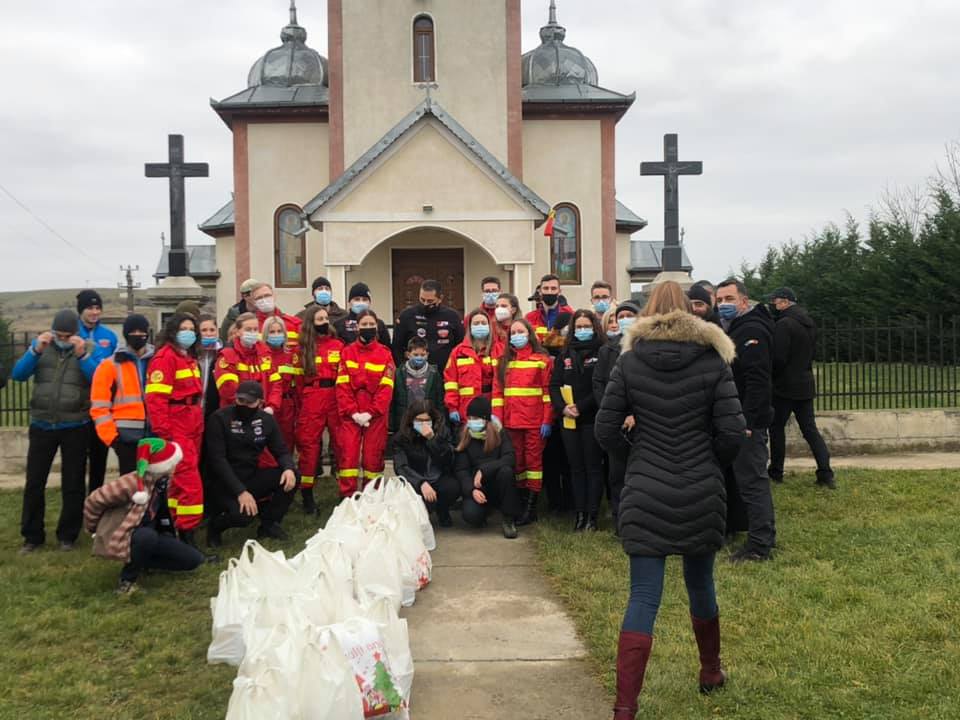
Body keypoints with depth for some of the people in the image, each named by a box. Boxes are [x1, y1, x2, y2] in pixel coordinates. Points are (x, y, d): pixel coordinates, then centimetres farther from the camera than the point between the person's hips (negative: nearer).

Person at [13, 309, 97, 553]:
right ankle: (32, 535, 21)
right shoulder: (41, 345, 4)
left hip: (75, 428, -2)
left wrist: (82, 355, -25)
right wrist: (36, 350, -20)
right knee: (34, 483, 8)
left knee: (72, 484, 7)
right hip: (42, 426, 2)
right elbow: (18, 374, -7)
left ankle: (67, 535, 21)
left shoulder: (89, 349, -2)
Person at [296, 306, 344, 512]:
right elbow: (299, 379, 7)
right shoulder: (304, 348, 9)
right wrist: (300, 405, -1)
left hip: (336, 399, 0)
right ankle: (307, 495, 12)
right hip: (311, 401, 0)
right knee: (309, 445, 2)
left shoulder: (338, 345, 8)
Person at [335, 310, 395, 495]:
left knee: (373, 456, 1)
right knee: (348, 455, -5)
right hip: (351, 415, 1)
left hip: (376, 414, 0)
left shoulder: (385, 353, 5)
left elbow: (386, 387, -2)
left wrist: (370, 413, -11)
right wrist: (353, 412, -10)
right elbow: (342, 386, 1)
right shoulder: (347, 352, 8)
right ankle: (347, 498, 1)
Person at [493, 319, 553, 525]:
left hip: (535, 421, -4)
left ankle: (531, 507, 3)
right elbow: (497, 391, 8)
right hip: (511, 421, 4)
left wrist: (547, 421, -10)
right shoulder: (504, 361, 13)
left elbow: (548, 391, -4)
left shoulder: (542, 360, 0)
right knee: (517, 461, 9)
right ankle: (521, 501, 17)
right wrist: (496, 419, -1)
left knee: (534, 460, 0)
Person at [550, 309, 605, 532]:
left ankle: (592, 515, 6)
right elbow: (554, 385, 7)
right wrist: (562, 407, -10)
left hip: (592, 419, -4)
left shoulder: (602, 352, -2)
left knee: (593, 467, 2)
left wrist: (580, 406, -16)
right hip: (569, 420, 4)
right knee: (576, 467, 8)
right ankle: (580, 513, 14)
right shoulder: (565, 354, 12)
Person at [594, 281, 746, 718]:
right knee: (701, 584, 21)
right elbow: (733, 434, -7)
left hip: (645, 494, -1)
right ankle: (710, 672, 42)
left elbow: (605, 432, -1)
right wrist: (708, 460, 13)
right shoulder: (712, 360, -3)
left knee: (643, 597, 1)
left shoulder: (629, 361, -3)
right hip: (701, 493, 1)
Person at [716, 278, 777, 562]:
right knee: (752, 478, 16)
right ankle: (764, 535, 26)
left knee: (752, 480, -6)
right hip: (739, 419, 10)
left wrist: (747, 421, -26)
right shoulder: (733, 329, 17)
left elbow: (758, 381, -23)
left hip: (748, 421, -10)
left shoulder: (752, 331, -15)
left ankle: (759, 545, 0)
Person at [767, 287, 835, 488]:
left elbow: (778, 358, -19)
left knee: (777, 427, 6)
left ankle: (776, 472, 12)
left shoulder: (784, 324, -17)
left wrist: (771, 376, -3)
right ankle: (826, 474, 1)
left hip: (785, 386, -7)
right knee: (810, 429, 8)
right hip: (806, 384, 7)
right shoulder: (809, 323, 11)